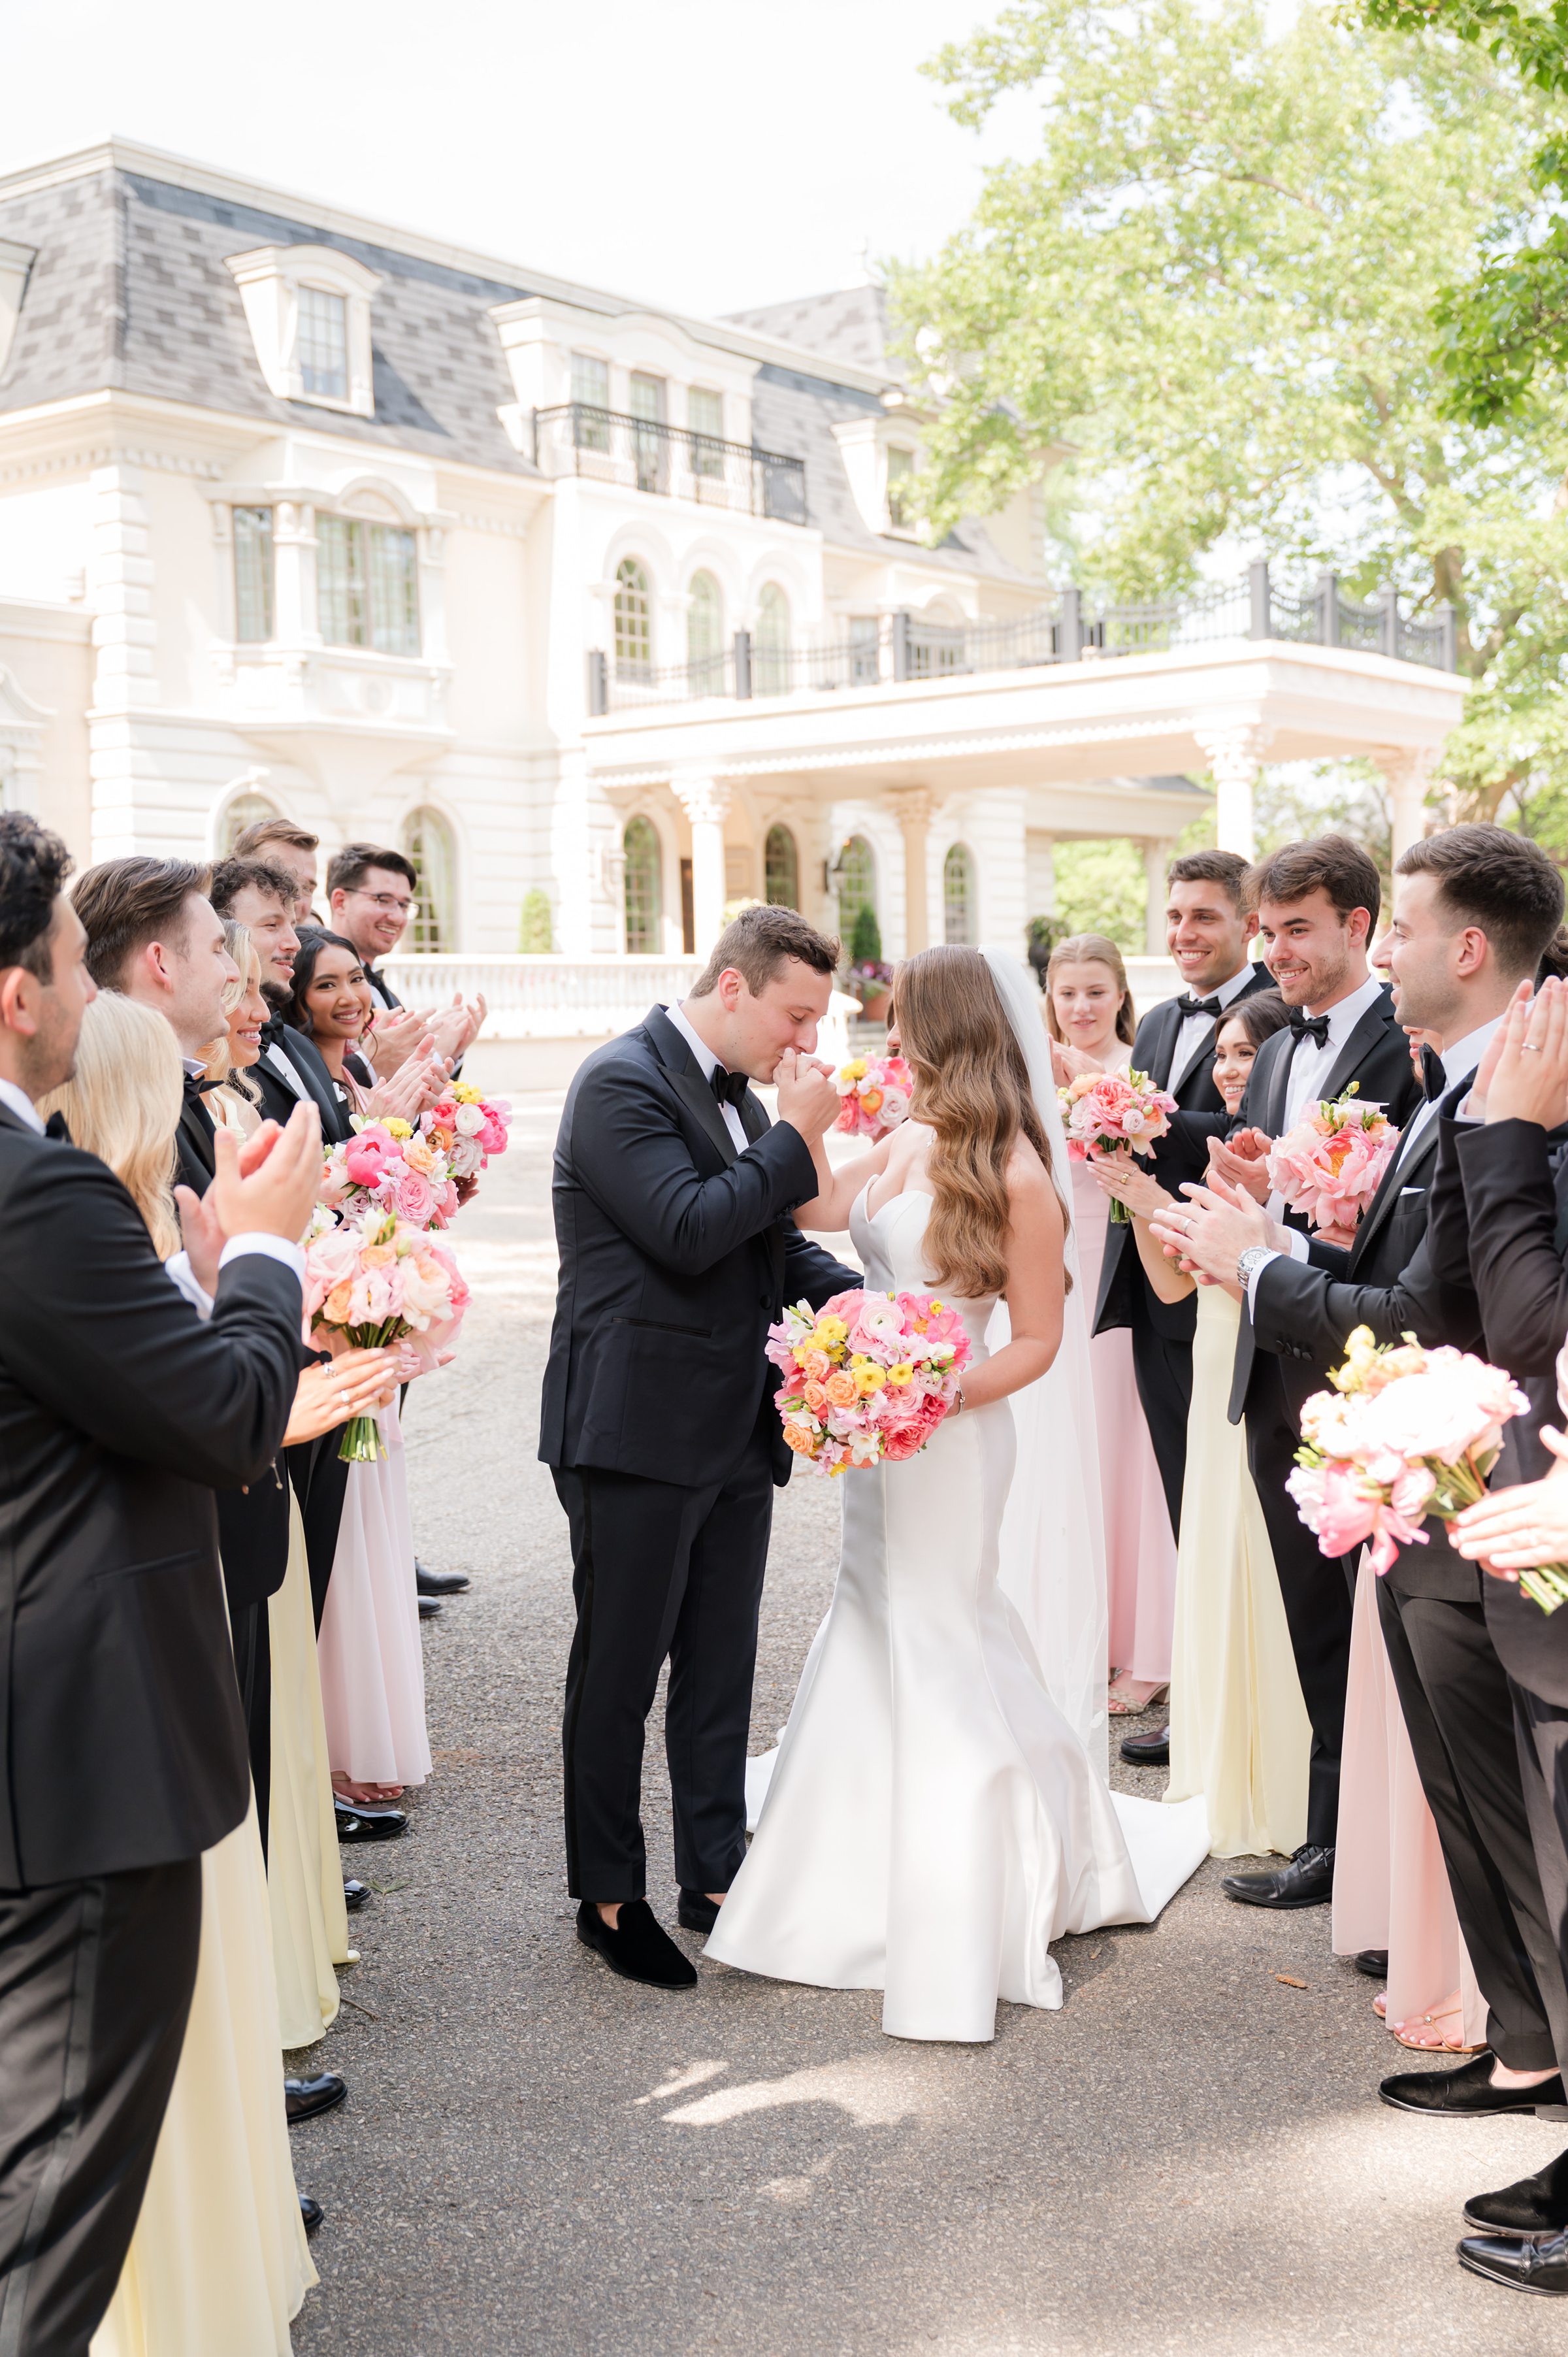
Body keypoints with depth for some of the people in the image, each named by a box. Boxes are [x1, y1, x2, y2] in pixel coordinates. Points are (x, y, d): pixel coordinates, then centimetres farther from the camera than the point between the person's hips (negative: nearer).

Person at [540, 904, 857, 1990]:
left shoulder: (739, 1096, 13)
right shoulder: (622, 1082, -14)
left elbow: (775, 1242, 19)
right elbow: (690, 1231, -24)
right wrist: (796, 1138, -16)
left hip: (734, 1432, 8)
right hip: (639, 1432, -8)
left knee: (721, 1667, 16)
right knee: (619, 1674, 6)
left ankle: (716, 1872, 29)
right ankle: (609, 1895, 20)